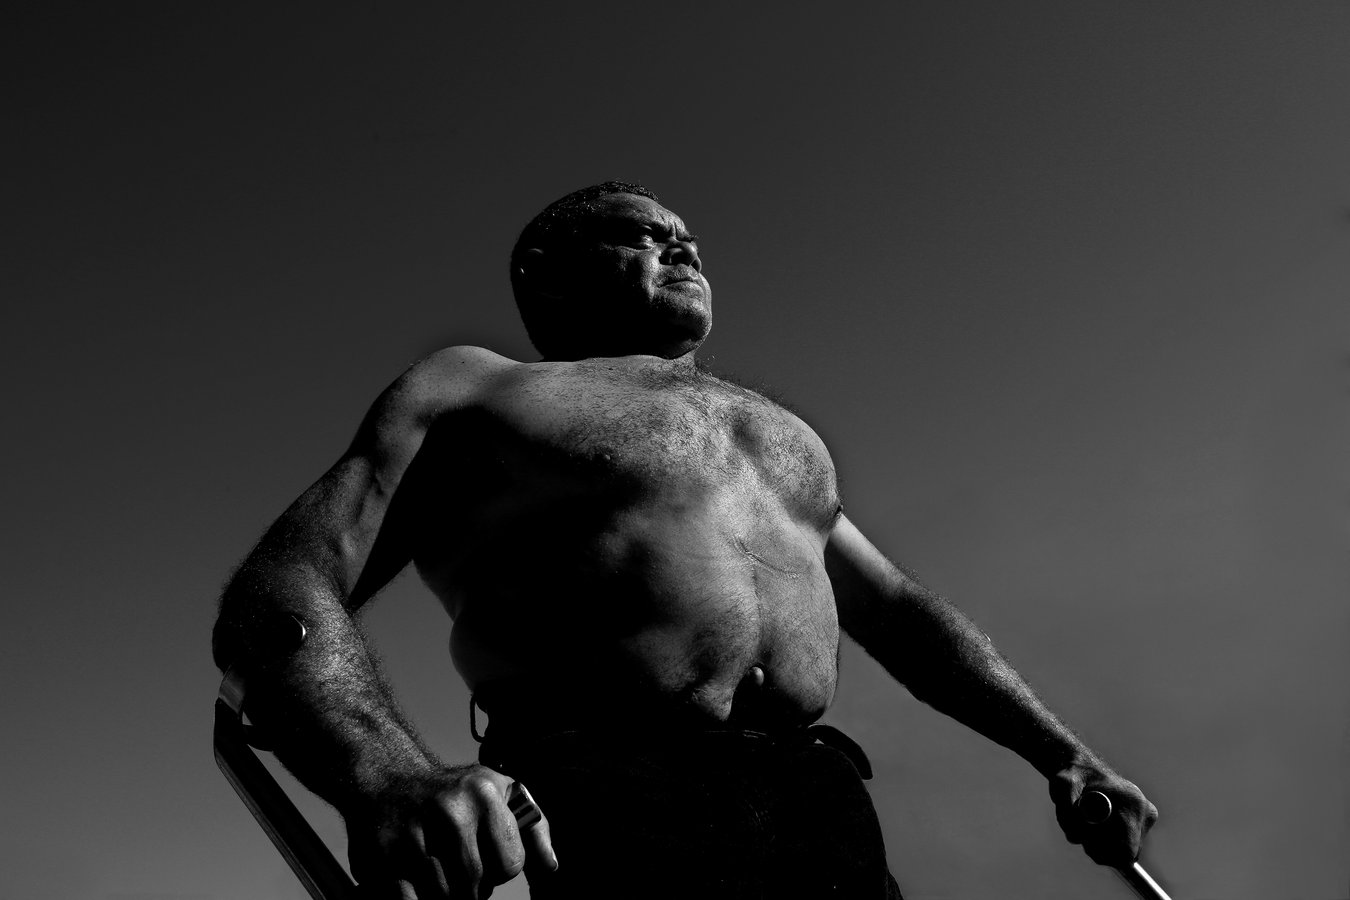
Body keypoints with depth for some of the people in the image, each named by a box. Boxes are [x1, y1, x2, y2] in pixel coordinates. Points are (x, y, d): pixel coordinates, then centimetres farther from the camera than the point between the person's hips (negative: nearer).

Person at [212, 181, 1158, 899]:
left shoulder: (780, 431, 31)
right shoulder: (470, 393, 12)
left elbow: (898, 607, 35)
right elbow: (277, 599, -2)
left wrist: (1062, 752, 20)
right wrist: (386, 778, -23)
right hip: (605, 822, -5)